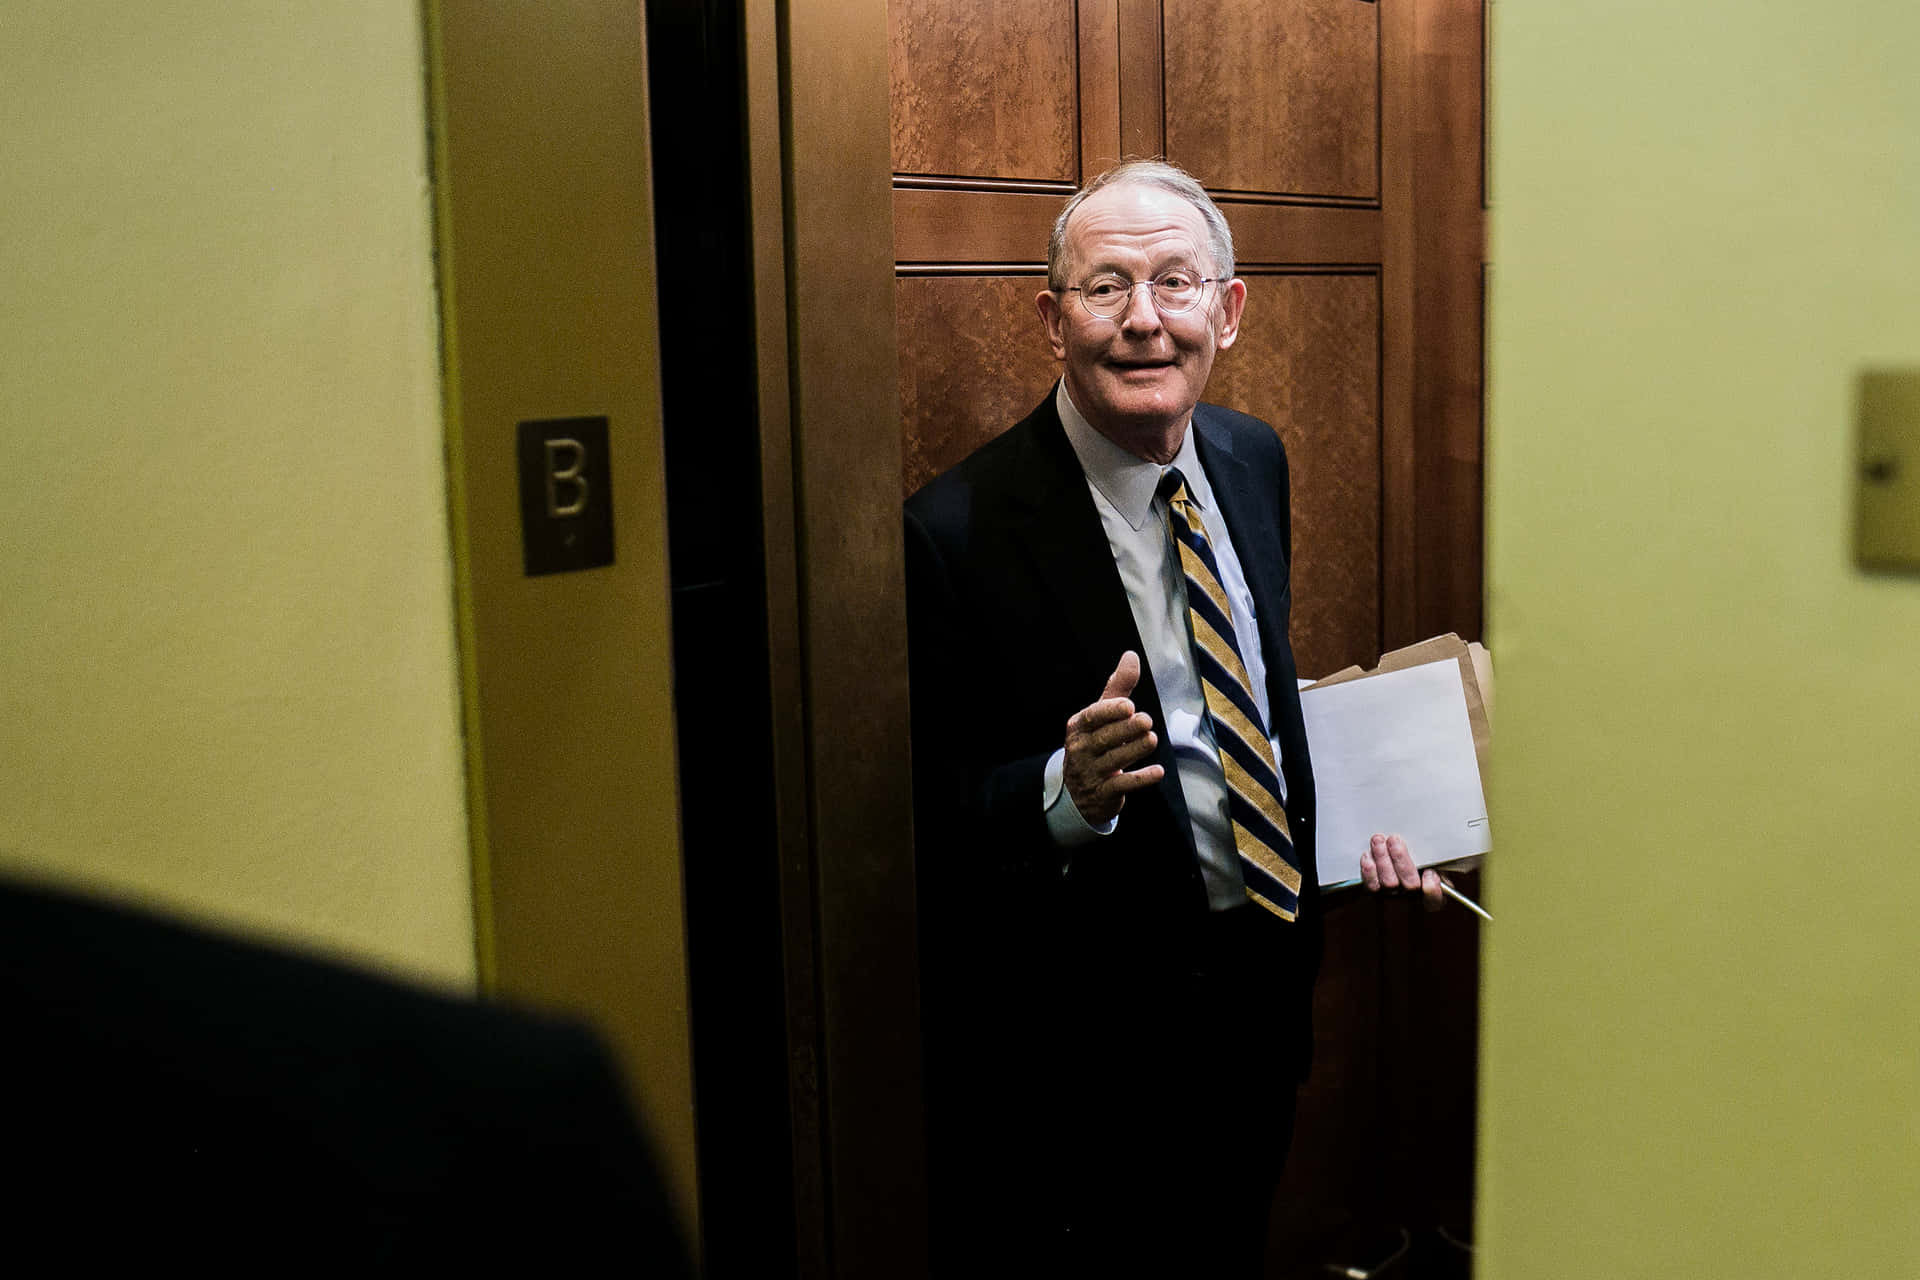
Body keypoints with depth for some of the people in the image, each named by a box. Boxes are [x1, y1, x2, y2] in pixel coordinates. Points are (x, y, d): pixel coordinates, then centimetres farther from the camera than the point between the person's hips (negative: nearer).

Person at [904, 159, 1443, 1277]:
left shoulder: (1254, 460, 0)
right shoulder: (959, 533, -23)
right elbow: (925, 819, -19)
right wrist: (1067, 790, -37)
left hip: (1262, 996, 7)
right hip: (1083, 1047, -6)